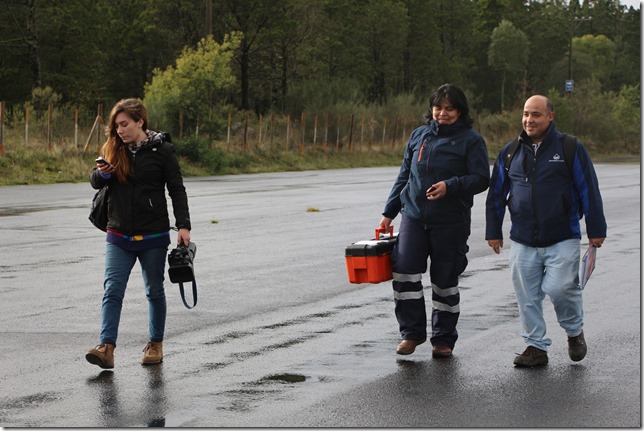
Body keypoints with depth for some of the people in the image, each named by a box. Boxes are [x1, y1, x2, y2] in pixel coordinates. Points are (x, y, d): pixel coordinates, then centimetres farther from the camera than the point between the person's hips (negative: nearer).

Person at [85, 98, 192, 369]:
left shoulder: (162, 150, -5)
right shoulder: (113, 149, 5)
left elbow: (177, 190, -5)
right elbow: (95, 183, 9)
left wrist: (183, 225, -14)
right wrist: (101, 174, -15)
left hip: (153, 236, -3)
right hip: (119, 236, 3)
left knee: (154, 291, 11)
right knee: (112, 290, -9)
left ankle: (156, 344, 24)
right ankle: (106, 347, -14)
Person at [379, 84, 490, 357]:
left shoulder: (470, 140, -1)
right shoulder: (419, 136, 12)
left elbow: (481, 179, -8)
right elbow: (404, 176, 18)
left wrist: (450, 186, -23)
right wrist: (389, 212, 15)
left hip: (451, 222, -3)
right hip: (414, 217, 3)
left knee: (445, 281, 5)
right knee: (404, 271, -10)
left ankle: (443, 339, 17)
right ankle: (412, 332, 2)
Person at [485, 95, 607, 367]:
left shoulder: (570, 149, 1)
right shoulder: (509, 153, 11)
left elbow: (589, 191, 1)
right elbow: (496, 196, 16)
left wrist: (596, 230, -2)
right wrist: (493, 232, 13)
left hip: (563, 240, -4)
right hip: (522, 242, 4)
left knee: (559, 288, -15)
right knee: (527, 297, 2)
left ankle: (575, 331, 12)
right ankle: (535, 347, 14)